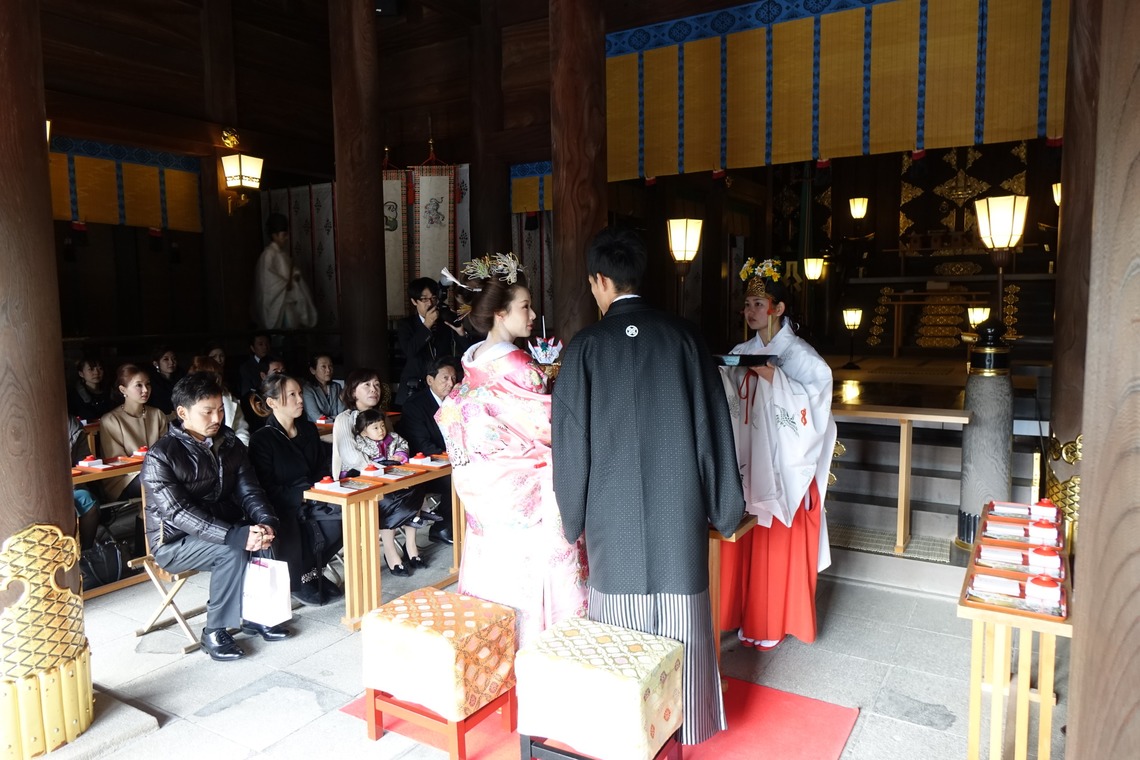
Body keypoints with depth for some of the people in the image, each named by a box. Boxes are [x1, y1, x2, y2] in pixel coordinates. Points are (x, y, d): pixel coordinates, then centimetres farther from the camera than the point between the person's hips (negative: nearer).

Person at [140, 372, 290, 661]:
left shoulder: (231, 445, 2)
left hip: (225, 526, 6)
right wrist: (236, 536, -37)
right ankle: (214, 632, -13)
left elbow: (249, 491, -3)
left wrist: (266, 523, -26)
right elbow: (179, 513, -26)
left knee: (265, 537, -21)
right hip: (174, 542, -5)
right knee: (232, 552, -30)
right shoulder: (160, 456, -17)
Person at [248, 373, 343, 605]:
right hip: (282, 507, -6)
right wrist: (303, 495, -22)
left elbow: (322, 469, 17)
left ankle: (310, 572, -1)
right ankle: (299, 582, -4)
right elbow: (268, 489, -12)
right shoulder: (262, 440, -8)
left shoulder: (309, 430, 10)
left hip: (312, 500, 6)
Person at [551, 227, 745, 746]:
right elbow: (712, 427, -2)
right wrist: (724, 505, 8)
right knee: (679, 623, 14)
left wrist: (573, 515, 7)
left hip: (613, 509, -1)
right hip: (678, 506, 1)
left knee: (622, 624, 14)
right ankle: (680, 721, 31)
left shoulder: (585, 347, -8)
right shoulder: (683, 336, -4)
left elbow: (571, 441, -6)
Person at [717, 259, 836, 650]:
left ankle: (774, 622, 20)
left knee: (779, 545, 4)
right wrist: (718, 375, -11)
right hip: (748, 463, 5)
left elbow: (817, 395, -20)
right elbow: (728, 403, 7)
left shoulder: (798, 353, -8)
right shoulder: (741, 353, 9)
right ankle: (746, 614, 26)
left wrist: (773, 377, -29)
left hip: (783, 468, -5)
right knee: (744, 543, 10)